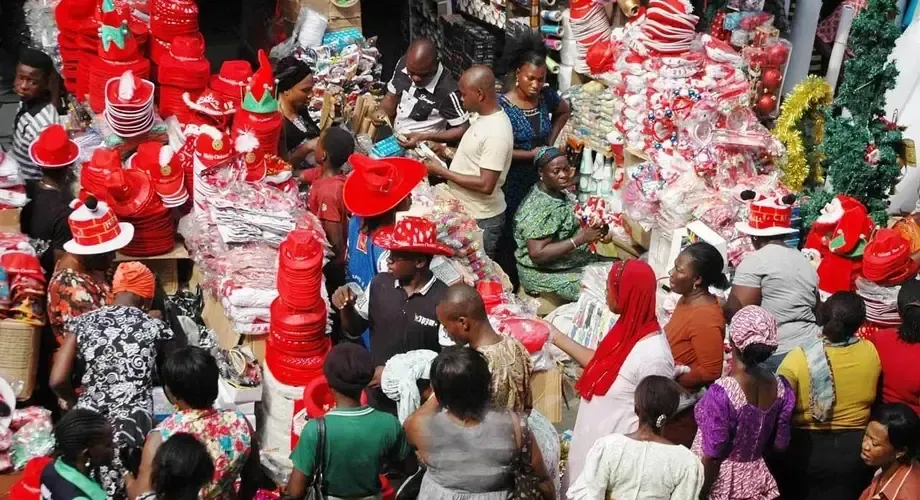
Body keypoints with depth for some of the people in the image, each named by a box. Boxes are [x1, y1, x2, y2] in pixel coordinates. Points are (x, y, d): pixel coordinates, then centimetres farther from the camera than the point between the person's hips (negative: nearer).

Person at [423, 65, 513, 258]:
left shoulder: (496, 133, -27)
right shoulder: (485, 117, 3)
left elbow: (486, 185, -28)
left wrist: (442, 172, -21)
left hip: (481, 220, -9)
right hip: (464, 211, 9)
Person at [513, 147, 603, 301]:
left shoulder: (561, 193, 2)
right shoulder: (539, 208, -24)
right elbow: (537, 254, -28)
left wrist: (592, 228, -5)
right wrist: (581, 239, -29)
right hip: (546, 274, -9)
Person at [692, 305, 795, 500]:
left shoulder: (722, 393, -26)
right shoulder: (781, 387, -8)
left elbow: (712, 457, -21)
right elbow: (780, 444, 3)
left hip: (721, 484, -6)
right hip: (756, 481, 6)